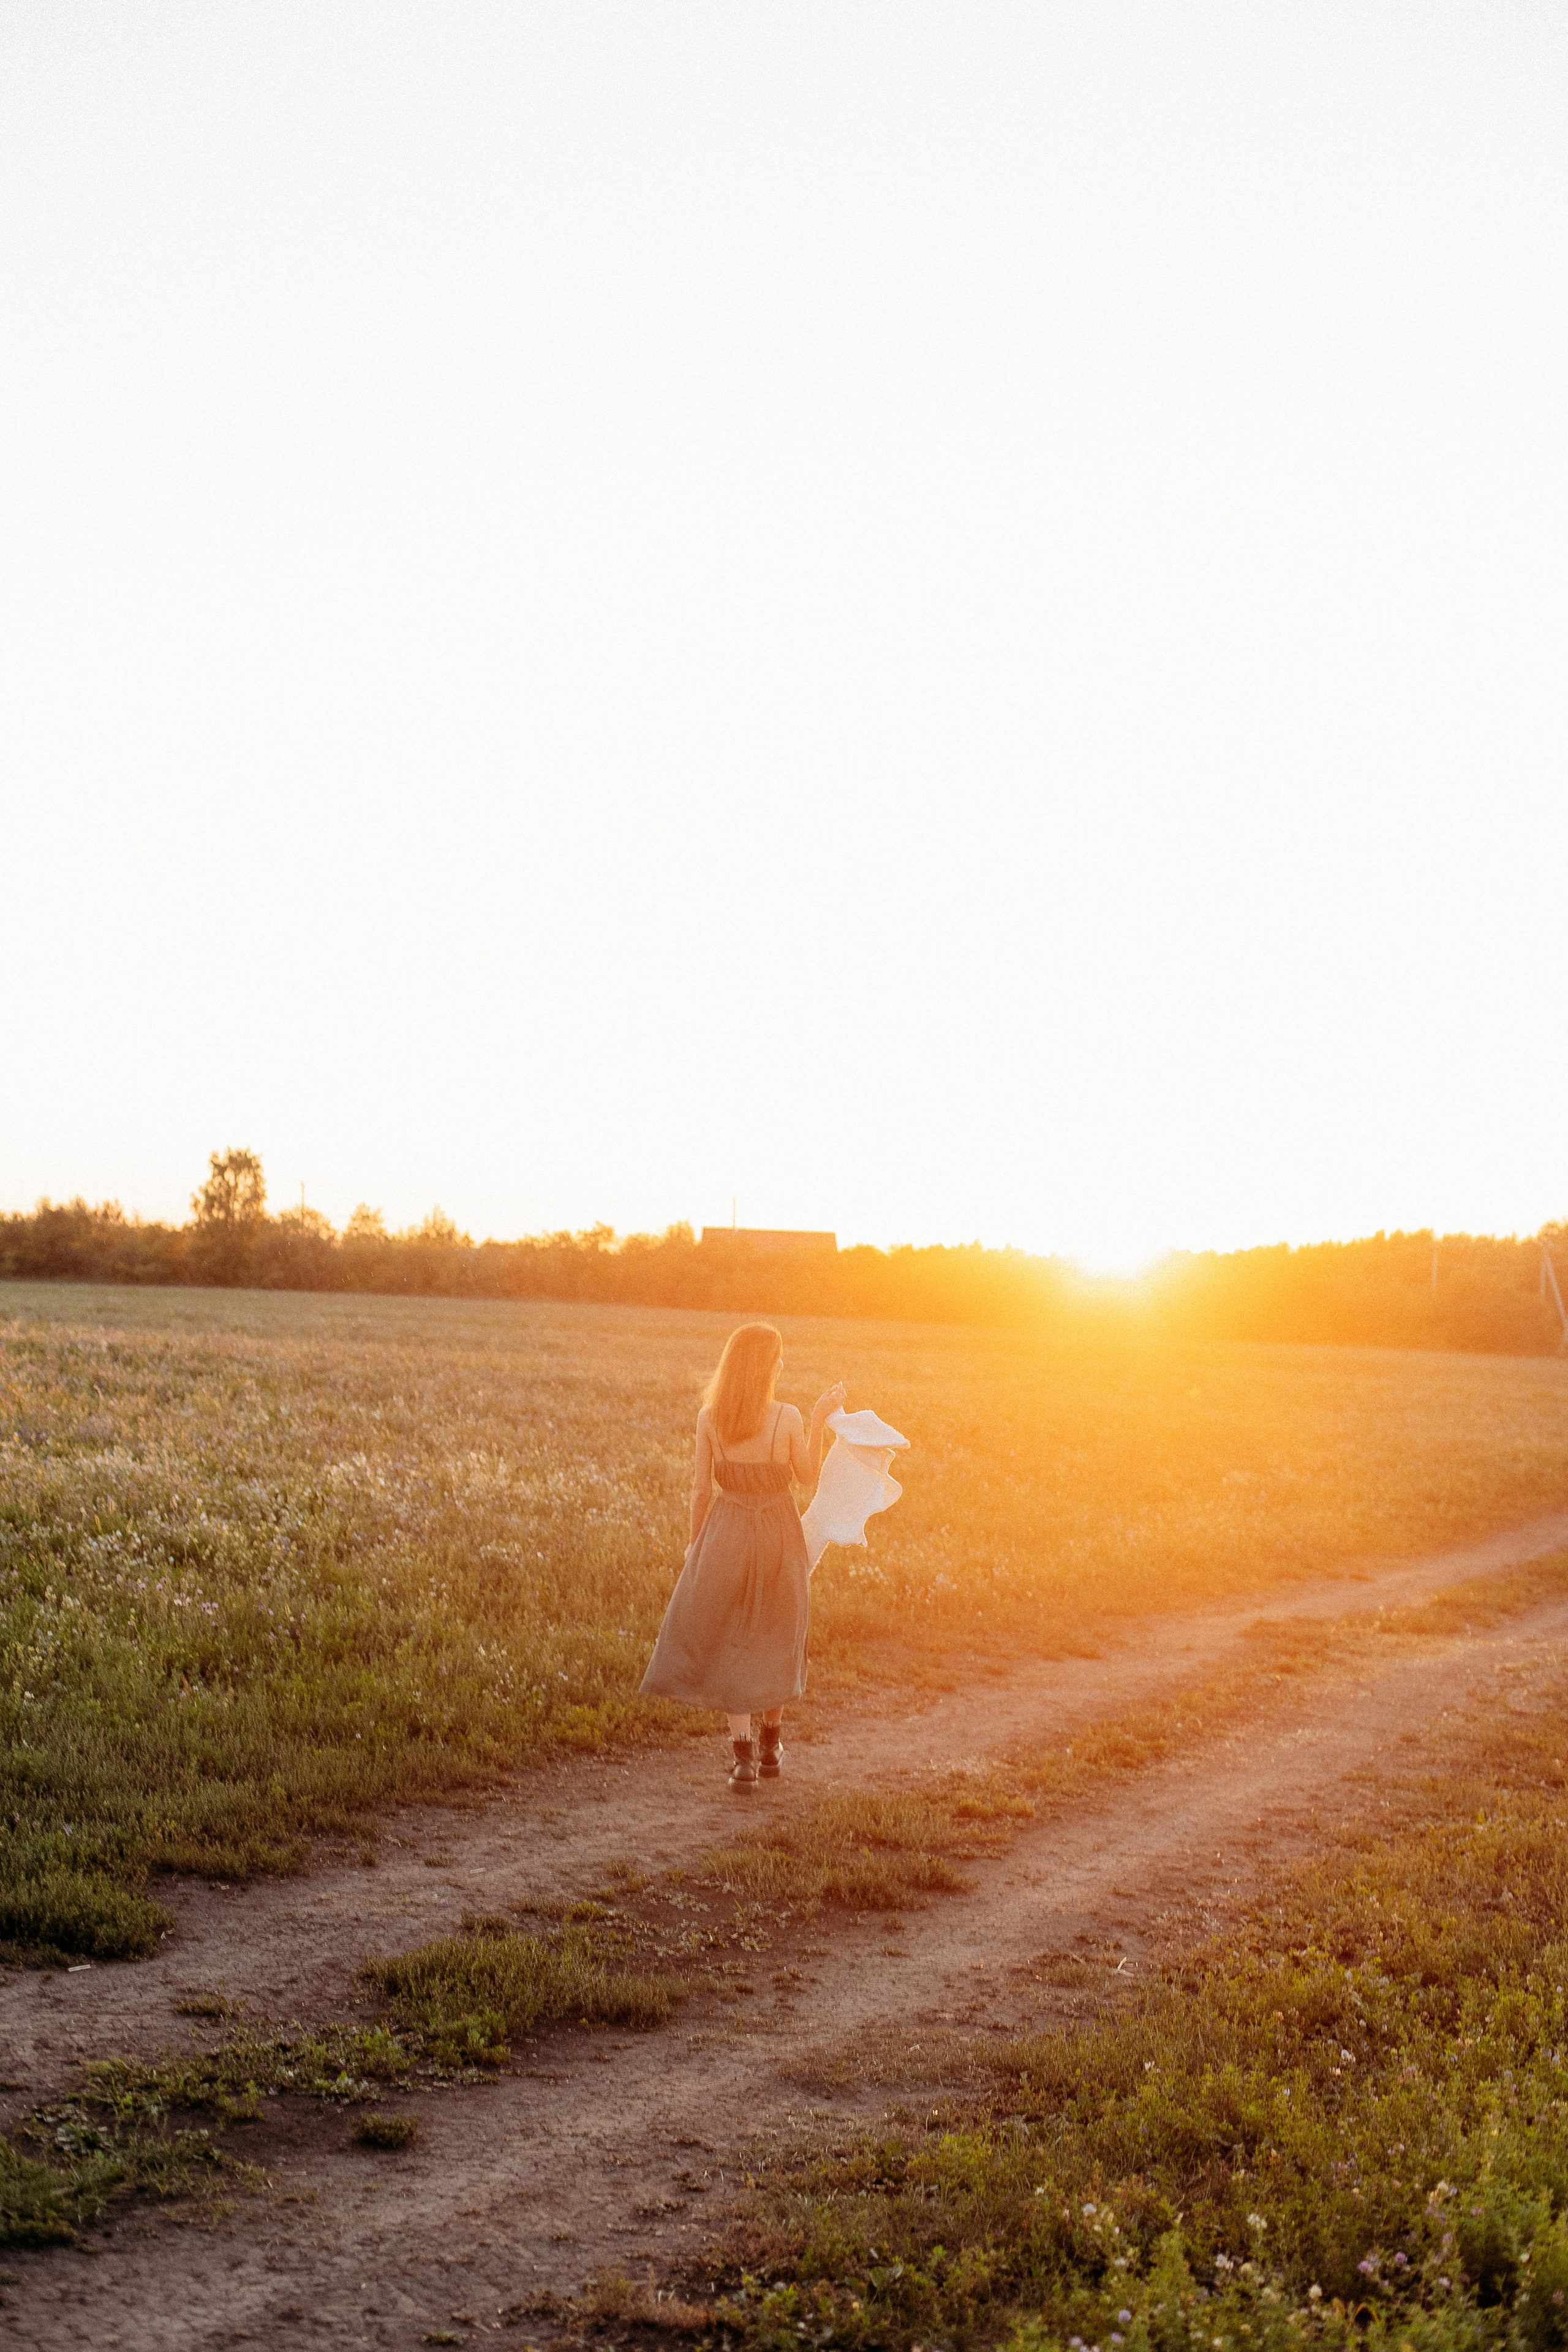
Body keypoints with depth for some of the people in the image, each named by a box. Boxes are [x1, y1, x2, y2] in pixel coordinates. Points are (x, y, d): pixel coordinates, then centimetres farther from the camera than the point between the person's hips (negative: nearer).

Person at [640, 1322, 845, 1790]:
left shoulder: (709, 1418, -10)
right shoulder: (788, 1418, -15)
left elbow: (701, 1488, -3)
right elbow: (807, 1475, 0)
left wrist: (696, 1543, 10)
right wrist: (820, 1420, 4)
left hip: (726, 1533, 0)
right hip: (778, 1531, 0)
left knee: (729, 1642, 9)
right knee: (775, 1638, 19)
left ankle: (744, 1758, 3)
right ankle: (770, 1746, 30)